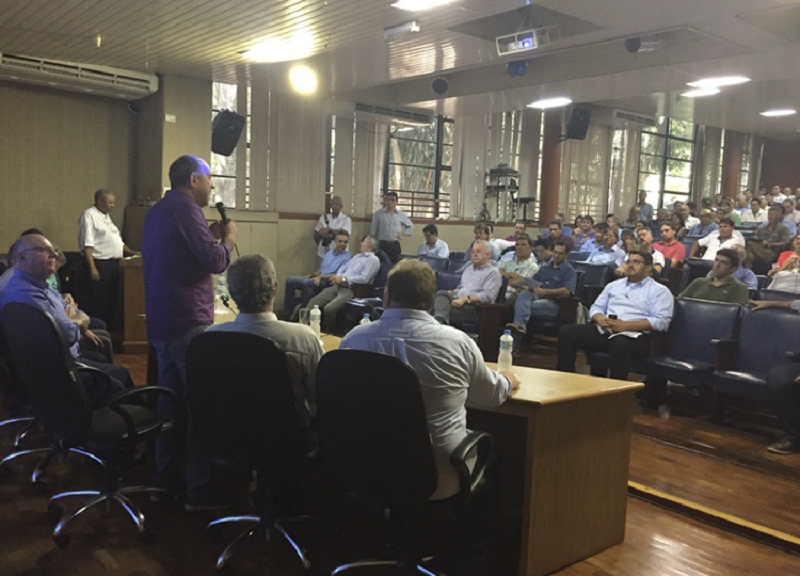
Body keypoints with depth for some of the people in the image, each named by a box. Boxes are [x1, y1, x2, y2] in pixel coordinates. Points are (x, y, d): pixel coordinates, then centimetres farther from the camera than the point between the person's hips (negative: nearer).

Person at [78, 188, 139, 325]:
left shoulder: (107, 216, 20)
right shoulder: (89, 215, -8)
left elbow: (117, 240, 28)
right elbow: (87, 245, -16)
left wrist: (131, 253, 17)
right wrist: (92, 268, -22)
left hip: (113, 263, 9)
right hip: (99, 264, -9)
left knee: (112, 300, 11)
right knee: (99, 303, -6)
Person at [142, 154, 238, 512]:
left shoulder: (157, 211, 17)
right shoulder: (185, 210, -14)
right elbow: (216, 261, -19)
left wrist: (212, 236, 14)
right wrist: (228, 238, 0)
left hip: (160, 322, 10)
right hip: (188, 323, -10)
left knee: (171, 399, 16)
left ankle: (168, 480, 25)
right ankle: (201, 490, 0)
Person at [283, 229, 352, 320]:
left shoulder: (347, 257, -3)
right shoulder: (328, 254, 21)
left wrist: (321, 277, -16)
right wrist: (311, 275, 6)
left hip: (328, 282, -8)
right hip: (318, 280, 8)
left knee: (307, 283, -36)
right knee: (290, 280, -7)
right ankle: (288, 314, -8)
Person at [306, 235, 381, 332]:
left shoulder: (373, 260, -1)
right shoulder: (357, 256, 27)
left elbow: (364, 278, -14)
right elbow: (343, 268, 26)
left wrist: (344, 279, -12)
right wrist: (337, 277, 2)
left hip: (351, 290, -8)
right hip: (337, 286, 8)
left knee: (329, 308, -31)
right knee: (313, 302, -12)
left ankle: (326, 332, -14)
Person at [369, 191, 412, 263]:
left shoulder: (401, 214, 5)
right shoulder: (378, 213, 0)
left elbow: (410, 226, 20)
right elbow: (373, 230, 4)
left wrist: (402, 234, 8)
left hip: (395, 245, 2)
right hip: (382, 244, -2)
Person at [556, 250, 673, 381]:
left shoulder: (660, 291, 6)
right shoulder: (614, 285, 23)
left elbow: (661, 321, -8)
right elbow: (596, 307, 20)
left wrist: (625, 325, -17)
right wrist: (601, 319, -7)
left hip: (634, 335, -5)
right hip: (603, 331, 5)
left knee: (619, 344, -41)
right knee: (567, 331, -17)